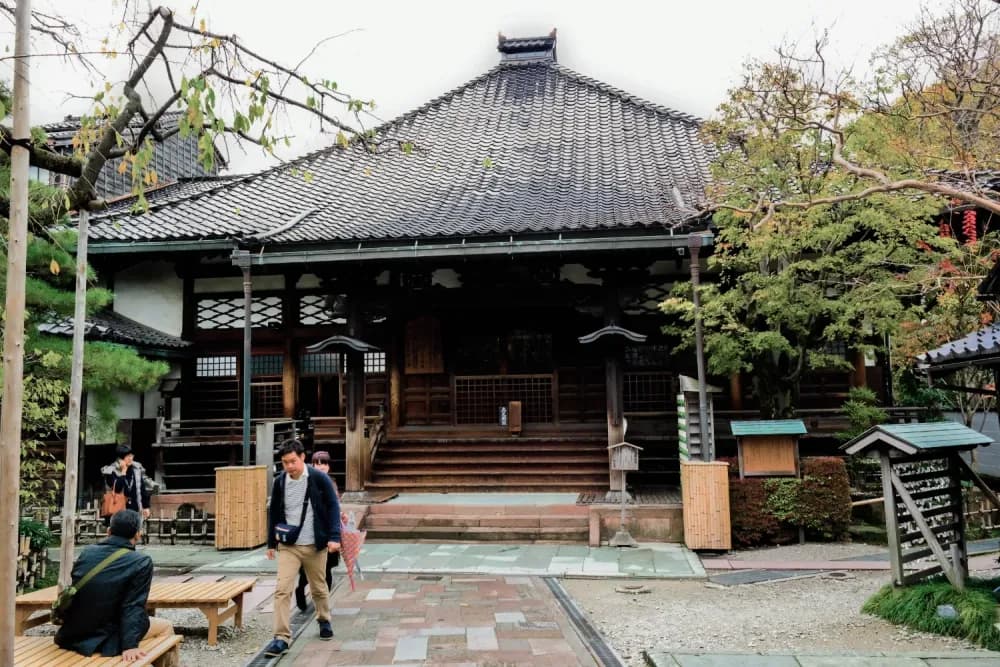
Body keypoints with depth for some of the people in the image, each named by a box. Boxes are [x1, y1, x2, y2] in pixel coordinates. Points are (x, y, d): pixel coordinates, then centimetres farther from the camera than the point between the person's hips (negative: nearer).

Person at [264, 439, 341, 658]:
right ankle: (281, 638, -6)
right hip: (288, 545, 2)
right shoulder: (279, 482, -1)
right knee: (282, 589, -10)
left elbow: (333, 507, -8)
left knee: (319, 588, 14)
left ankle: (324, 621, 39)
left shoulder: (319, 479, -11)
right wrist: (271, 543, 11)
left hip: (315, 545, -1)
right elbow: (273, 512, 10)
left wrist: (334, 537, -16)